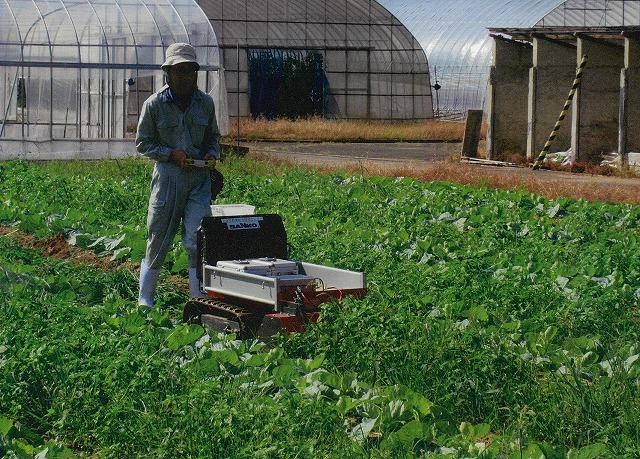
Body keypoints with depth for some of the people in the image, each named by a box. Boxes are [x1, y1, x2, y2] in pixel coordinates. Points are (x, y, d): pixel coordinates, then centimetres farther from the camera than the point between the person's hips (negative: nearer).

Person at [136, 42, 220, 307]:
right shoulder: (154, 104, -2)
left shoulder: (205, 102, 7)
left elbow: (212, 136, 20)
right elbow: (142, 143, 2)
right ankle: (145, 297, 20)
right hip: (167, 176, -2)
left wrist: (212, 154, -1)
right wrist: (172, 154, -11)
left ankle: (200, 298, -3)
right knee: (159, 238, 5)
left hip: (199, 178, 2)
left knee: (197, 238, -8)